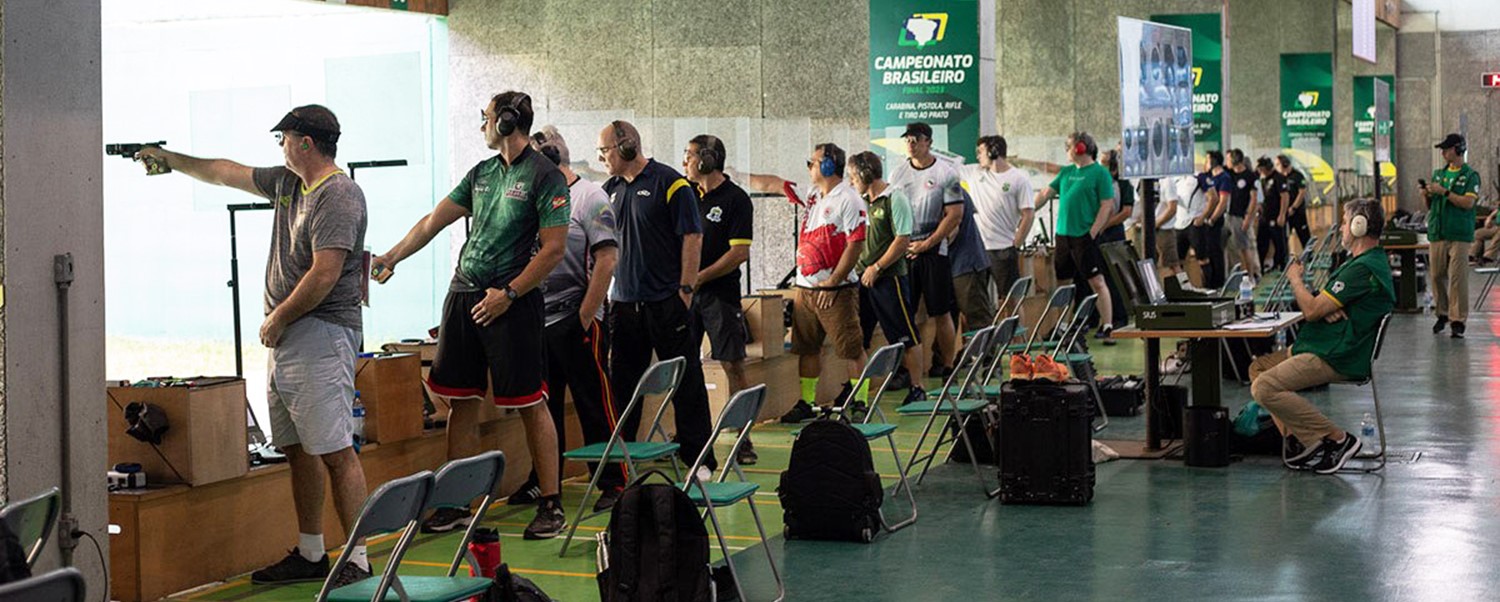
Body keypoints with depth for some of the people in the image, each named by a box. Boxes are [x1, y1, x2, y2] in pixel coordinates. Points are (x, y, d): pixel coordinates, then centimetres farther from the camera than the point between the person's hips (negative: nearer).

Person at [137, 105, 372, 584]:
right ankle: (310, 554, 19)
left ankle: (359, 560, -9)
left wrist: (278, 318, -10)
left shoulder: (339, 196, -13)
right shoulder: (287, 182, 16)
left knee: (336, 453, -11)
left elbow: (324, 275, -20)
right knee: (297, 450, 12)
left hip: (320, 335, -10)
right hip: (284, 336, 10)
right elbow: (226, 173, 31)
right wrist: (170, 160, 38)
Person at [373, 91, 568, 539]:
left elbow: (554, 250, -11)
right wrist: (390, 259, 19)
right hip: (463, 296, 7)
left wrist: (508, 293, -14)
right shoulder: (481, 174, 15)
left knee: (531, 403, -4)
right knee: (462, 401, 8)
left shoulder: (545, 177, -7)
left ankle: (551, 505, 2)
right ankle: (456, 504, 15)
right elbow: (433, 221, 21)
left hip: (512, 301, -7)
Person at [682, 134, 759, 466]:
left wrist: (699, 277, -13)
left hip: (720, 293, -6)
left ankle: (743, 440, 1)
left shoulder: (735, 199, -5)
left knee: (733, 366, -4)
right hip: (685, 292, 6)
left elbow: (739, 253, -11)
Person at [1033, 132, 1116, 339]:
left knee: (1097, 281, -7)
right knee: (1063, 282, 11)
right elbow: (1046, 193, 16)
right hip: (1063, 235, 7)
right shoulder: (1066, 172, 14)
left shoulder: (1099, 173, -6)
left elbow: (1107, 206, -10)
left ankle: (1107, 326, -4)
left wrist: (1092, 234, -15)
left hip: (1084, 236, -7)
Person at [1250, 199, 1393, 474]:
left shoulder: (1363, 269, -19)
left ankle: (1338, 438, -14)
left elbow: (1311, 310, -20)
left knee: (1264, 387, -21)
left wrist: (1295, 278, -2)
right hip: (1328, 349, 12)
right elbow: (1318, 308, 18)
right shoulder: (1374, 261, 17)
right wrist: (1326, 308, -7)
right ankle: (1298, 440, 6)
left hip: (1334, 359, -12)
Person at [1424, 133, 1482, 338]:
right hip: (1437, 233, 5)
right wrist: (1427, 195, -1)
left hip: (1460, 236, -5)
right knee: (1437, 276, 5)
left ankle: (1458, 320, -6)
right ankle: (1442, 315, 18)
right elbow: (1429, 207, 19)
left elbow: (1468, 202, -14)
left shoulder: (1470, 175, 0)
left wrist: (1444, 191, -16)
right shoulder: (1438, 173, 16)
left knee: (1458, 278, -8)